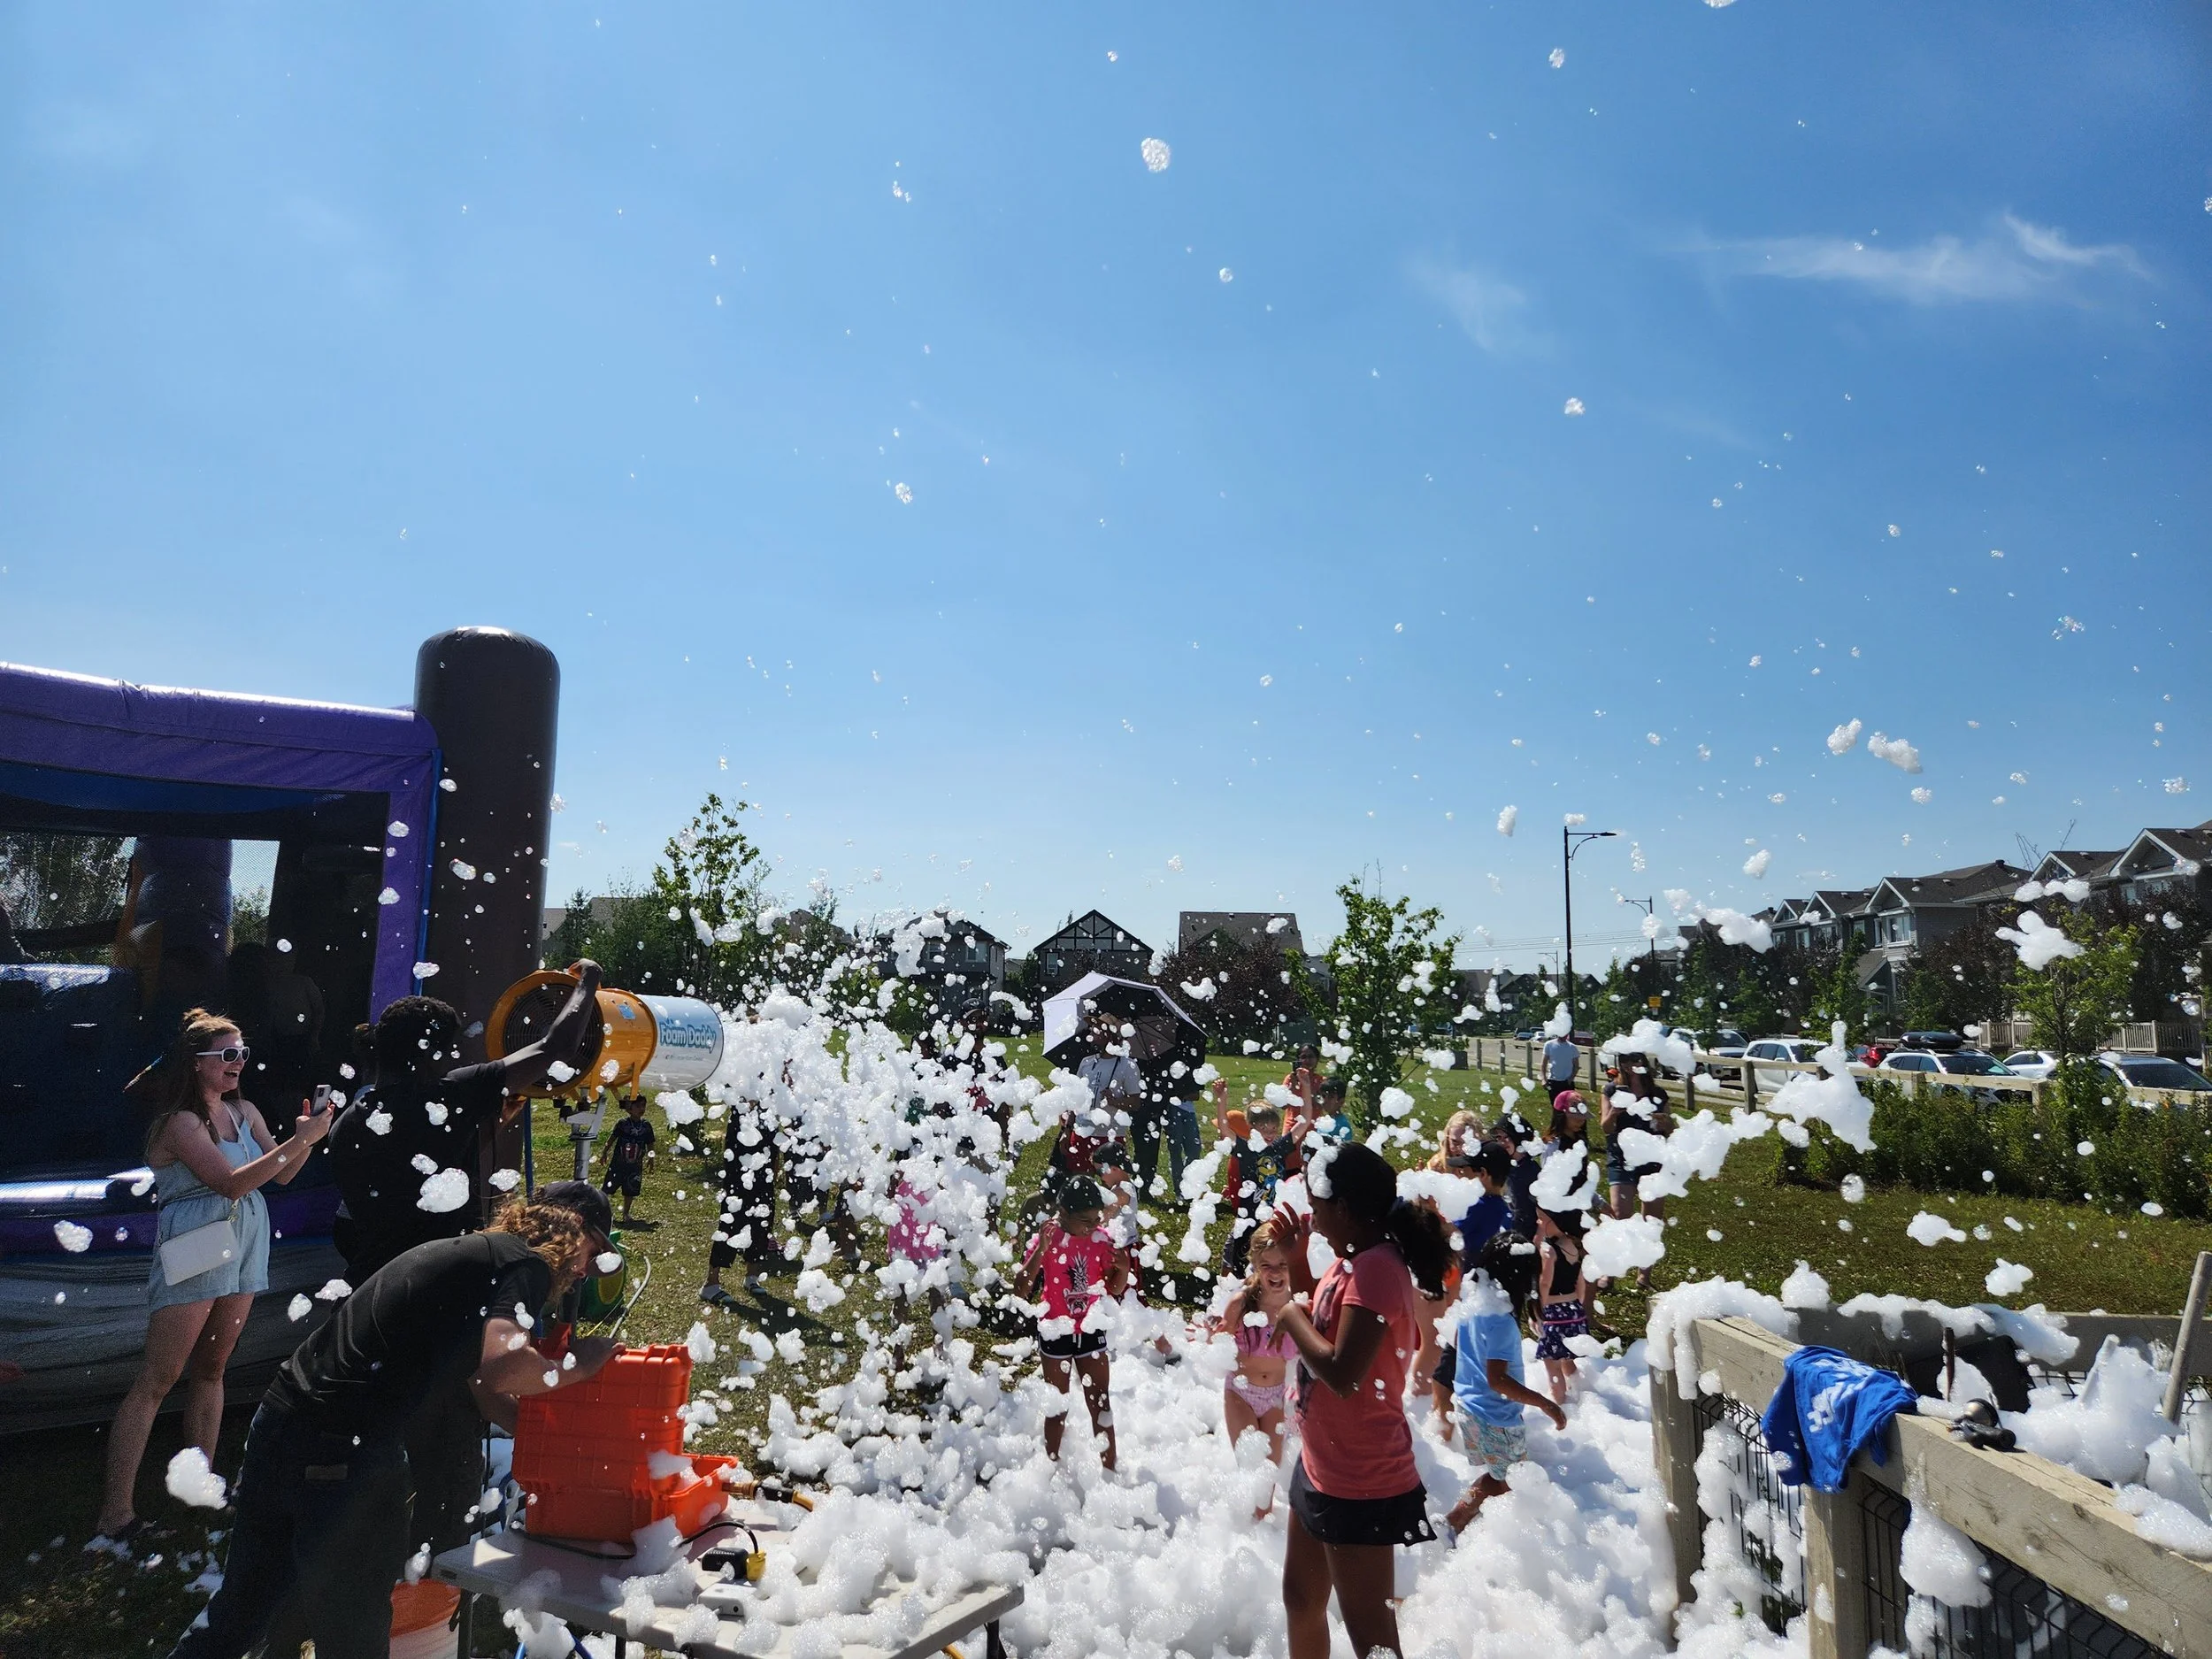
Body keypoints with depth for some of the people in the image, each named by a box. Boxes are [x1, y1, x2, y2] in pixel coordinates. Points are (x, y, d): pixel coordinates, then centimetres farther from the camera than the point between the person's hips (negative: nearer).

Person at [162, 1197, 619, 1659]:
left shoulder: (475, 1254, 21)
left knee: (244, 1607, 26)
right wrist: (574, 1367, -7)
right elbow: (503, 1365, -24)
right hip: (345, 1455, -9)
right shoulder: (528, 1263, -7)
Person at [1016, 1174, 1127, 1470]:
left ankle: (1109, 1470, 23)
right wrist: (1040, 1251, -37)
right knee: (1058, 1407, 11)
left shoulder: (1100, 1238, -9)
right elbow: (1020, 1293, -26)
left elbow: (1114, 1289, 3)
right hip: (1056, 1333, -3)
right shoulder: (1047, 1240, -19)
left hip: (1090, 1331, 3)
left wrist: (1123, 1269, -20)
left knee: (1101, 1403, 10)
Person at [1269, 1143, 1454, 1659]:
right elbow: (1322, 1325, 16)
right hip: (1323, 1465, 10)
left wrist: (1290, 1317, -18)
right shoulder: (1351, 1261, 4)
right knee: (1301, 1598, 24)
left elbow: (1342, 1374, -32)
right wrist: (1296, 1260, 7)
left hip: (1359, 1484, -10)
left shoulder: (1375, 1270, -26)